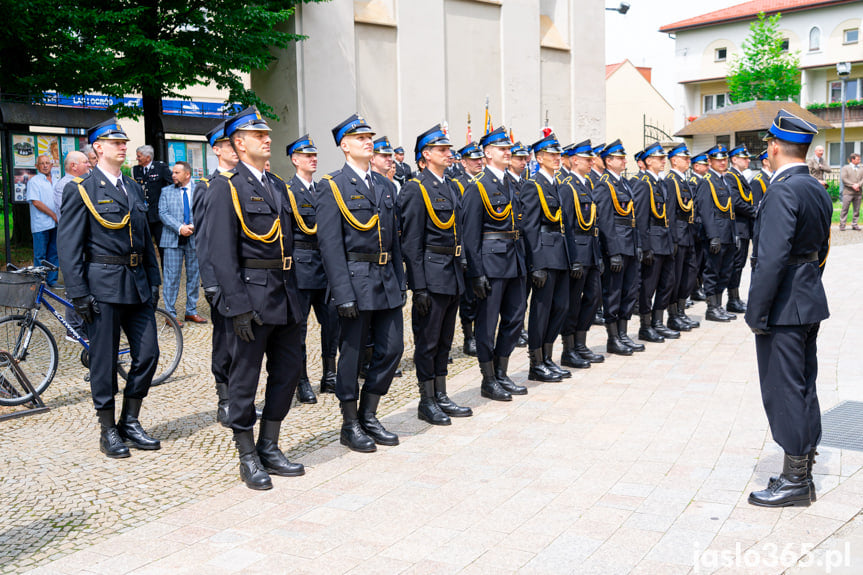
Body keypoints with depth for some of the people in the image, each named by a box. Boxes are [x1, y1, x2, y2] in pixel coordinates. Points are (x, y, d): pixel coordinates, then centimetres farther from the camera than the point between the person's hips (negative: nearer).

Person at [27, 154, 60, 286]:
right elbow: (36, 202, -11)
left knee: (54, 254, 9)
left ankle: (52, 280, 16)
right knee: (40, 256, -2)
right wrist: (54, 215, -12)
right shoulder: (34, 181, -3)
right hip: (41, 225, -6)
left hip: (55, 224, 6)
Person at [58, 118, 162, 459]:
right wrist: (78, 294, -13)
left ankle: (130, 422, 20)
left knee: (148, 354, 5)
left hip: (137, 283, 6)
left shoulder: (134, 188, 15)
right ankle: (108, 431, 15)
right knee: (105, 361, 2)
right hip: (103, 285, -6)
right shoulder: (80, 190, -4)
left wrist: (153, 280, 13)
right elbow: (69, 248, -8)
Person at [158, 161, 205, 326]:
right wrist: (179, 228, -15)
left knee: (194, 275, 8)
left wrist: (193, 226, -14)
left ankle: (191, 311, 19)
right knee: (172, 276, -2)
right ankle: (170, 313, 4)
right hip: (173, 239, -1)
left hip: (194, 238, 1)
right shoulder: (166, 191, 8)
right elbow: (163, 213, -2)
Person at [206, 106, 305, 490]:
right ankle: (248, 460, 15)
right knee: (245, 378, 3)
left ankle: (269, 449, 25)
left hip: (284, 293, 8)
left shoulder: (278, 185, 15)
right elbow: (221, 253, -14)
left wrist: (294, 292, 13)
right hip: (252, 293, -7)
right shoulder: (226, 188, -7)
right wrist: (239, 306, -20)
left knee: (288, 370, 12)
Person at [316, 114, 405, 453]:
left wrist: (400, 281, 10)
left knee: (392, 348, 7)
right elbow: (330, 243, -11)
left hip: (387, 280, 6)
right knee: (352, 353, 3)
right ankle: (350, 425, 17)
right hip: (356, 279, -6)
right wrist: (343, 293, -17)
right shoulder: (332, 186, -5)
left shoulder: (385, 186, 15)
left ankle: (369, 416, 23)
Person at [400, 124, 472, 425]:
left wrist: (459, 271, 14)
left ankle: (441, 397, 24)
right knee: (427, 340, 1)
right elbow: (411, 241, -14)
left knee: (444, 339, 14)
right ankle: (426, 402, 12)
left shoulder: (449, 188, 15)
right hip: (431, 273, -8)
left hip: (452, 275, 8)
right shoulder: (415, 189, -10)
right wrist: (418, 286, -18)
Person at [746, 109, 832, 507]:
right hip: (811, 302, 10)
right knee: (804, 388, 16)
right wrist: (806, 289, 20)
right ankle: (803, 471, 27)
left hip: (784, 308, -10)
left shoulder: (782, 192, -19)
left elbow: (772, 258, -24)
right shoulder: (818, 191, 11)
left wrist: (756, 313, -19)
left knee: (784, 390, -1)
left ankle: (794, 481, 9)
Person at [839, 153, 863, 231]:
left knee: (857, 209, 3)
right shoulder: (845, 168, 5)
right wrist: (853, 185, -14)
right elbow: (843, 179, -7)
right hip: (848, 192, -4)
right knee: (845, 209, -5)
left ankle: (854, 224, 10)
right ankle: (842, 224, -1)